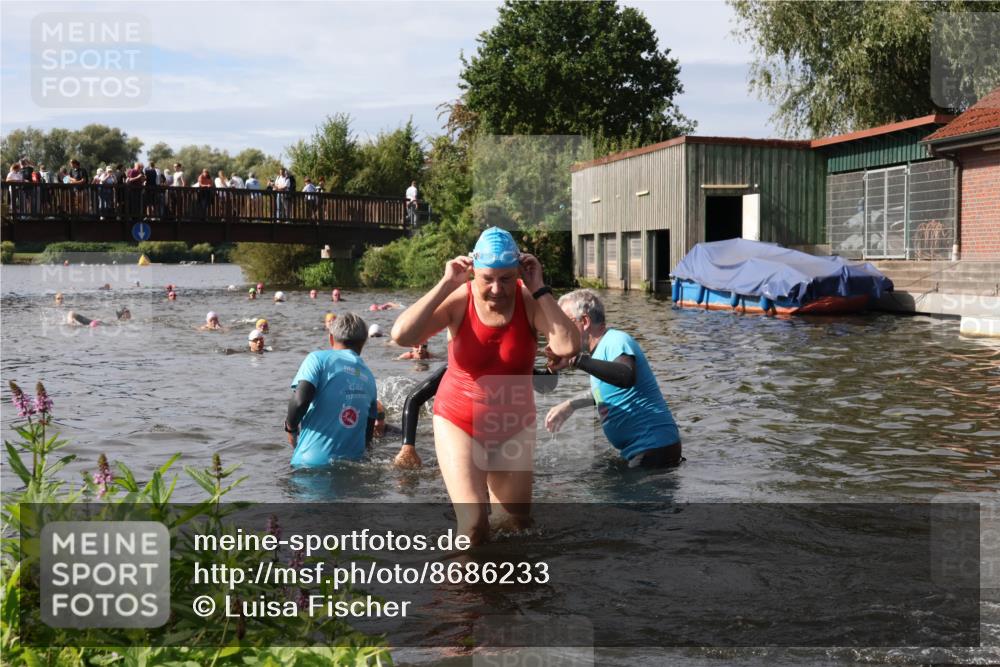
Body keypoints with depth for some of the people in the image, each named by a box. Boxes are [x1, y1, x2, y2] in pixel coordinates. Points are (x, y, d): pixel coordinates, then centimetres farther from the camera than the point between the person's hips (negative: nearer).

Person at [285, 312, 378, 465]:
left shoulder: (319, 358, 1)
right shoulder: (369, 377, 15)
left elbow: (300, 400, -14)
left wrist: (290, 427, 4)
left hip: (312, 460, -4)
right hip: (352, 462, 5)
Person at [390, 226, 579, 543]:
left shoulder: (529, 301, -15)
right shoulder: (459, 301, -16)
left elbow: (568, 347, -30)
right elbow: (402, 335, -28)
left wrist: (539, 289, -28)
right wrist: (445, 285, -28)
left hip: (514, 425, 2)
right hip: (459, 422, -2)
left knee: (517, 523, 17)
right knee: (474, 526, -16)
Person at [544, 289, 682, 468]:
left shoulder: (617, 341, -17)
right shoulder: (601, 347, 12)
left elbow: (626, 377, -40)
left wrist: (575, 359, -44)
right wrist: (570, 405, 26)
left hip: (654, 447, -10)